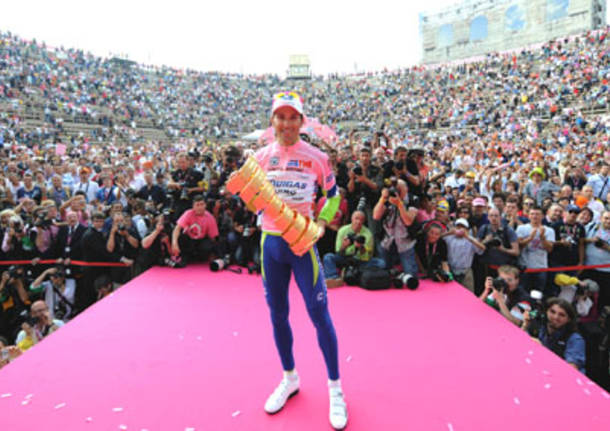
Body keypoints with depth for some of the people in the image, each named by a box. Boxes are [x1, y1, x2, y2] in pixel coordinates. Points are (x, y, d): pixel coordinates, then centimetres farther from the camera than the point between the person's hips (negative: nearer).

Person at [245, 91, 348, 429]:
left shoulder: (316, 157, -5)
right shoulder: (261, 157, 2)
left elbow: (332, 195, 7)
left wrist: (321, 224, -9)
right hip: (270, 242, 3)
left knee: (319, 314, -2)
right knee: (277, 314, 11)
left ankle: (335, 388, 17)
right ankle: (290, 378, 33)